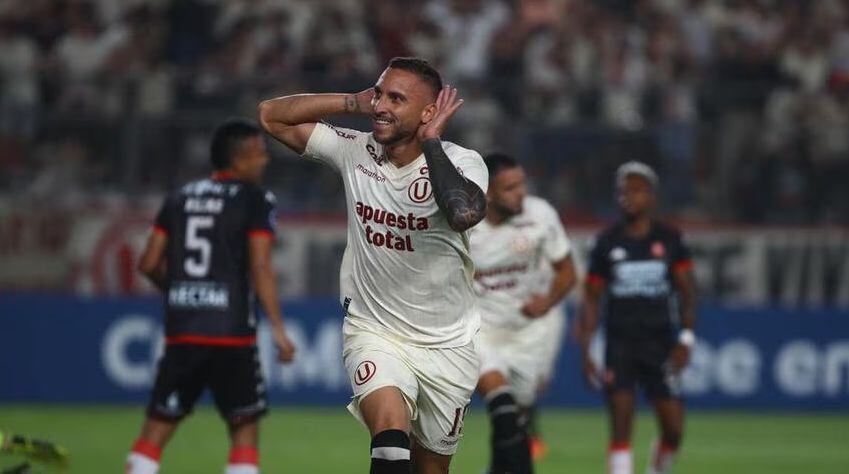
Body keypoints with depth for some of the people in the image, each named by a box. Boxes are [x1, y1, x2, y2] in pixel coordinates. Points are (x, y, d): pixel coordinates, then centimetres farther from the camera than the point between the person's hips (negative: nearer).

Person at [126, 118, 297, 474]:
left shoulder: (180, 199, 12)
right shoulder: (254, 200, -2)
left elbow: (149, 264, 9)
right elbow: (261, 270, -11)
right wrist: (278, 328, -11)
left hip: (181, 331, 4)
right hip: (231, 332, -4)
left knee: (156, 428, 8)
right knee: (244, 428, 5)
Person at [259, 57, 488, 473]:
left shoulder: (460, 162, -14)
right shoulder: (355, 151, -5)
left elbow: (465, 214, -38)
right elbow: (272, 115, 3)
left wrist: (430, 141, -26)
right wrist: (355, 102, -6)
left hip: (447, 345, 0)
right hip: (374, 333, 0)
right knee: (391, 429, -29)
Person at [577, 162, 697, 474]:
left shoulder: (669, 240, 4)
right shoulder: (607, 243, 4)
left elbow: (687, 291, 1)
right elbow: (591, 299, 7)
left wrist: (685, 339, -12)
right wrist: (584, 352, 1)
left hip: (660, 342, 0)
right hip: (620, 341, 0)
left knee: (673, 429, -1)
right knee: (620, 423, -11)